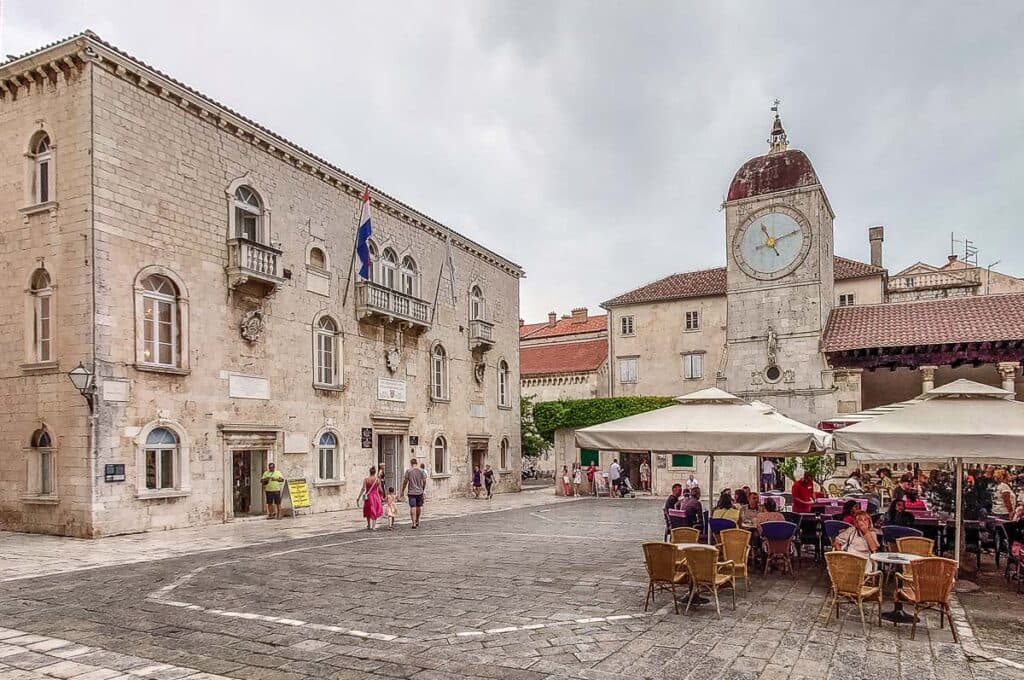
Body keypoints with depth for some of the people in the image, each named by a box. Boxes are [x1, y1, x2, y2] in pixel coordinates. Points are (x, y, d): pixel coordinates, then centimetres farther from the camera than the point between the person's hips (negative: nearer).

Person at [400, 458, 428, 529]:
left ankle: (414, 523, -6)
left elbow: (405, 482, -4)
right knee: (419, 506, 18)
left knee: (413, 507, -2)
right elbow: (424, 481, 4)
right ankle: (417, 521, 33)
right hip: (420, 491, 3)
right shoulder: (421, 471, 1)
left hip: (411, 492, -3)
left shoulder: (408, 471, -5)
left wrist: (402, 491, 6)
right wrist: (424, 490, 17)